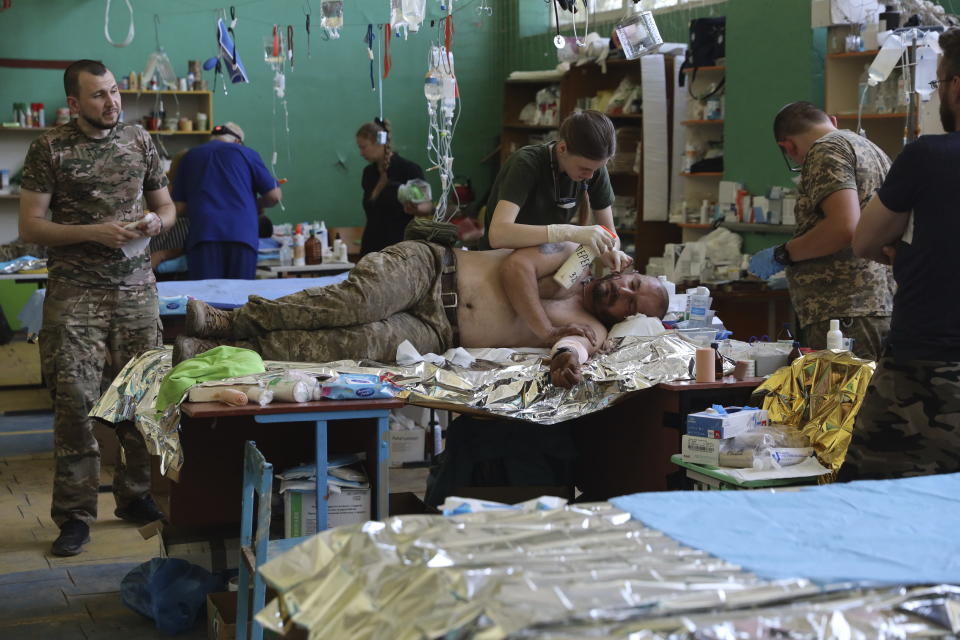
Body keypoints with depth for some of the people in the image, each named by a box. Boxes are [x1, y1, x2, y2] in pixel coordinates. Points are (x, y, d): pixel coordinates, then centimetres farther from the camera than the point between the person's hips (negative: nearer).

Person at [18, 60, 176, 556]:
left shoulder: (139, 140, 11)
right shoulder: (49, 148, -1)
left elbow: (166, 205, 20)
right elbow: (29, 226, -4)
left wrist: (155, 222, -4)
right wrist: (94, 232, -14)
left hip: (136, 289, 4)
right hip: (75, 295, -3)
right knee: (75, 401, -6)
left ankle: (136, 497, 21)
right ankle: (75, 515, 3)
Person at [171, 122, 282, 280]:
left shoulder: (190, 156, 18)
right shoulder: (247, 153, 13)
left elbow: (179, 207, 14)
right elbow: (275, 195, 10)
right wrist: (256, 205, 30)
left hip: (202, 235, 1)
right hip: (242, 235, -1)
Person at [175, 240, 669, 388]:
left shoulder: (590, 332, 10)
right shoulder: (577, 255, 11)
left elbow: (572, 346, -12)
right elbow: (517, 266, -1)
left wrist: (568, 360, -36)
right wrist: (542, 327, -10)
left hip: (440, 332, 0)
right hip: (431, 268, 0)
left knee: (364, 344, -25)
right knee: (355, 304, -29)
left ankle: (225, 355, -29)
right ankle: (231, 321, -24)